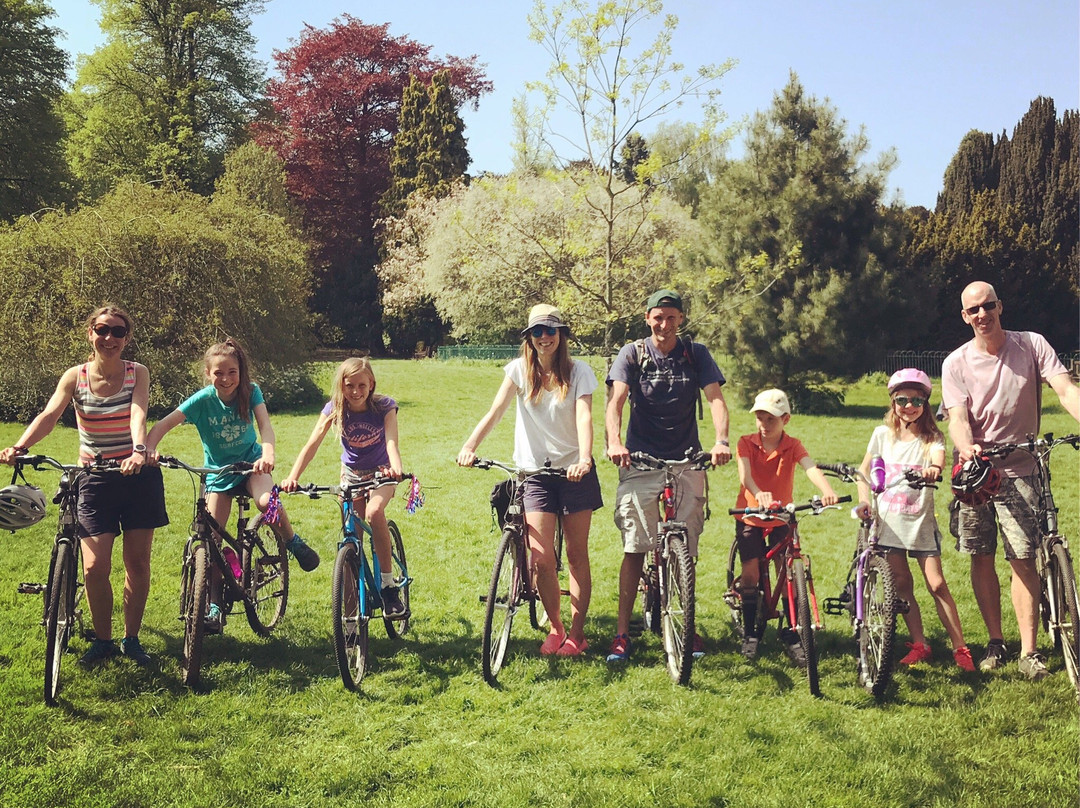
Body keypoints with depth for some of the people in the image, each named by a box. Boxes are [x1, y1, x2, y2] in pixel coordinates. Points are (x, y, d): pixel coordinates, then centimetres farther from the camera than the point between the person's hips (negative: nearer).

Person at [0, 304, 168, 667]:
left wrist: (138, 451, -42)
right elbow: (49, 414, -18)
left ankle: (131, 639, 22)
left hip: (138, 475, 0)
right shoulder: (75, 377, -3)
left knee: (137, 563, 5)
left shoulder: (138, 373, -4)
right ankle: (102, 640, 14)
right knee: (95, 568, -7)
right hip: (94, 479, 0)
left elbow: (138, 413, -22)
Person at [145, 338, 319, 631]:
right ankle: (214, 605, 4)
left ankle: (293, 541, -4)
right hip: (218, 471, 1)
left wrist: (268, 452, -50)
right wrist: (149, 448, -46)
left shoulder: (250, 391, -15)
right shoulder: (203, 400, -17)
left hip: (250, 461, -1)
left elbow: (264, 423, -29)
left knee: (265, 501, -33)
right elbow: (164, 424, -25)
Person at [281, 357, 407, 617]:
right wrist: (293, 476, -40)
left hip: (380, 471, -3)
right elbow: (312, 444, -25)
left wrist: (396, 468, -56)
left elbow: (391, 442, -34)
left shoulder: (384, 406, -21)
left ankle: (388, 585, -23)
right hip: (351, 474, 3)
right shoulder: (334, 409, -16)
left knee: (374, 512, -31)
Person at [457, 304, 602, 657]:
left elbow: (584, 416, -16)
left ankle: (576, 632, 15)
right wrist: (469, 447, -26)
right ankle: (555, 627, 12)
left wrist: (584, 459, -34)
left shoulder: (578, 371, -3)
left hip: (574, 471, -1)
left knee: (577, 555, 4)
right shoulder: (520, 369, 1)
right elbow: (495, 411, -10)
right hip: (535, 472, 1)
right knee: (542, 558, -7)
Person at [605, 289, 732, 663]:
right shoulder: (632, 354, 0)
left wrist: (720, 440, -28)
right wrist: (614, 442, -32)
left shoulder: (696, 354, 3)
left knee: (686, 550, 4)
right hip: (640, 461, -1)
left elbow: (715, 398, -8)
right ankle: (622, 631, 2)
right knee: (635, 548, -4)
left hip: (687, 460, 1)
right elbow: (616, 400, -13)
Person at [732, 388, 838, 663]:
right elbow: (744, 474, -27)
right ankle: (750, 633, 11)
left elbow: (812, 468, -27)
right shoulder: (746, 443, -9)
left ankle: (791, 635, 11)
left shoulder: (792, 446, -7)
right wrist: (759, 494, -49)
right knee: (750, 573, -5)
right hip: (749, 516, 0)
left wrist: (827, 490, -48)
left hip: (781, 517, 1)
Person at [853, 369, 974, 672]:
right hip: (888, 521, 2)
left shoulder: (932, 438, -3)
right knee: (901, 584, 4)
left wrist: (933, 468, -47)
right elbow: (865, 469, 11)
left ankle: (960, 648, 3)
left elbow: (938, 459, -24)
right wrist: (864, 500, -4)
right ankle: (919, 644, 15)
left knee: (937, 584, -5)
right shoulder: (883, 434, 3)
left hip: (921, 522, -2)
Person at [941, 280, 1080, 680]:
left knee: (1022, 558, -7)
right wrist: (967, 450, -31)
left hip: (1018, 470, -1)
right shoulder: (956, 363, -1)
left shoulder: (1032, 345, -2)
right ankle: (995, 642, 18)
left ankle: (1029, 651, -1)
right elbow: (957, 418, -9)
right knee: (981, 559, 5)